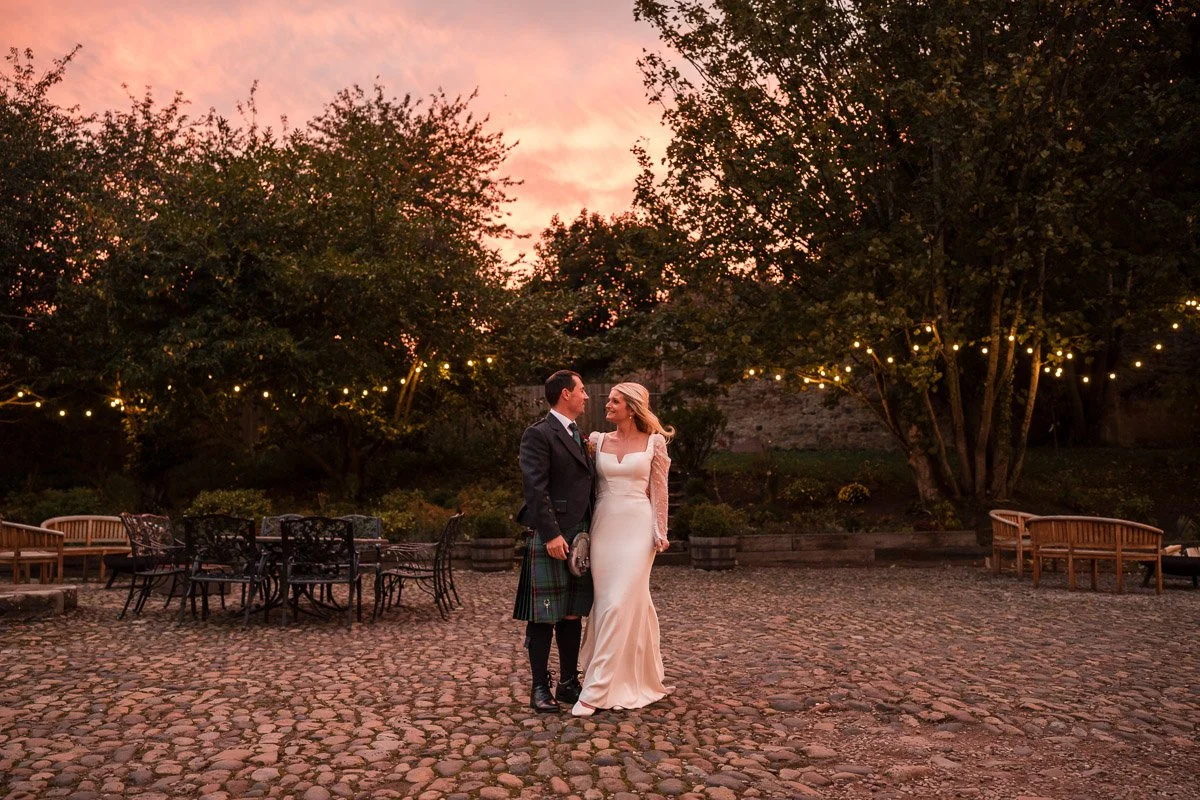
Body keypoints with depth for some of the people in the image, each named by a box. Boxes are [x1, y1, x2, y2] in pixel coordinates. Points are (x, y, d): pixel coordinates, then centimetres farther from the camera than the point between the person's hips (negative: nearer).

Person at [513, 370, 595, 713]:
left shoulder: (578, 436, 17)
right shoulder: (539, 434, -9)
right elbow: (535, 488, -16)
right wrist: (551, 534, -21)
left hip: (580, 537, 8)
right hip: (550, 538, -8)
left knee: (573, 615, 12)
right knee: (543, 617, 1)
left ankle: (569, 683, 22)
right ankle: (540, 688, 12)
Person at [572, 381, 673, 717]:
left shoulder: (654, 442, 0)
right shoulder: (599, 441, 8)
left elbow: (659, 491, 2)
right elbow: (592, 485, 13)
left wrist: (660, 533, -1)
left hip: (637, 527, -3)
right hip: (604, 526, 4)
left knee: (620, 603, -7)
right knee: (634, 602, 8)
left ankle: (596, 690, -2)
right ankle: (636, 679, 24)